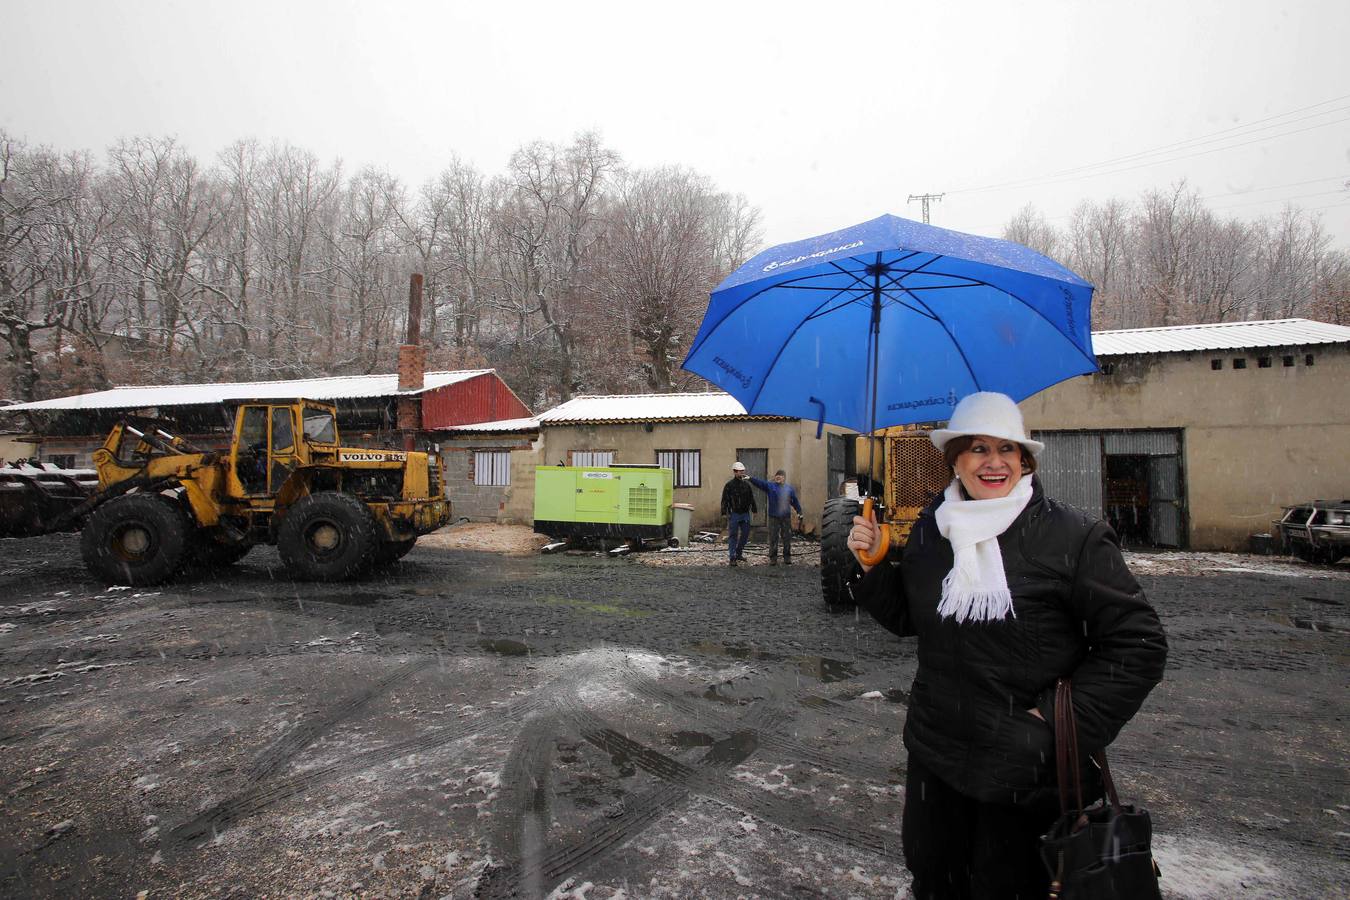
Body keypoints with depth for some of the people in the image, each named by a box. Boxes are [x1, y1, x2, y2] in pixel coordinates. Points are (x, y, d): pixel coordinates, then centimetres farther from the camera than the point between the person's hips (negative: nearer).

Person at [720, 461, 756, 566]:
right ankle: (732, 558, 1)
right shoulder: (729, 485, -5)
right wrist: (725, 512, -14)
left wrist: (754, 509, 11)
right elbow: (725, 500, -7)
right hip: (734, 514, -5)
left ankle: (739, 554, 27)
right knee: (733, 536, -2)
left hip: (745, 514, 5)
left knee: (745, 534, 11)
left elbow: (751, 498, 15)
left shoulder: (746, 484, 8)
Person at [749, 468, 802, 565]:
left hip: (786, 517, 1)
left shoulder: (789, 488, 7)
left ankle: (787, 558, 18)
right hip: (773, 517, -1)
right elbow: (759, 482, -13)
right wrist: (750, 478, -28)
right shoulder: (770, 486, 1)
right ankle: (773, 558, 10)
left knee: (787, 538, 7)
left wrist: (799, 511, 12)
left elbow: (795, 501, 14)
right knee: (773, 538, 1)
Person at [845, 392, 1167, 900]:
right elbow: (906, 619, 10)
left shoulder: (1072, 536, -15)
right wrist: (873, 565, -6)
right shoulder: (931, 530, 0)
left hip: (1026, 768, -4)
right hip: (935, 753, 4)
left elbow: (1139, 644, -12)